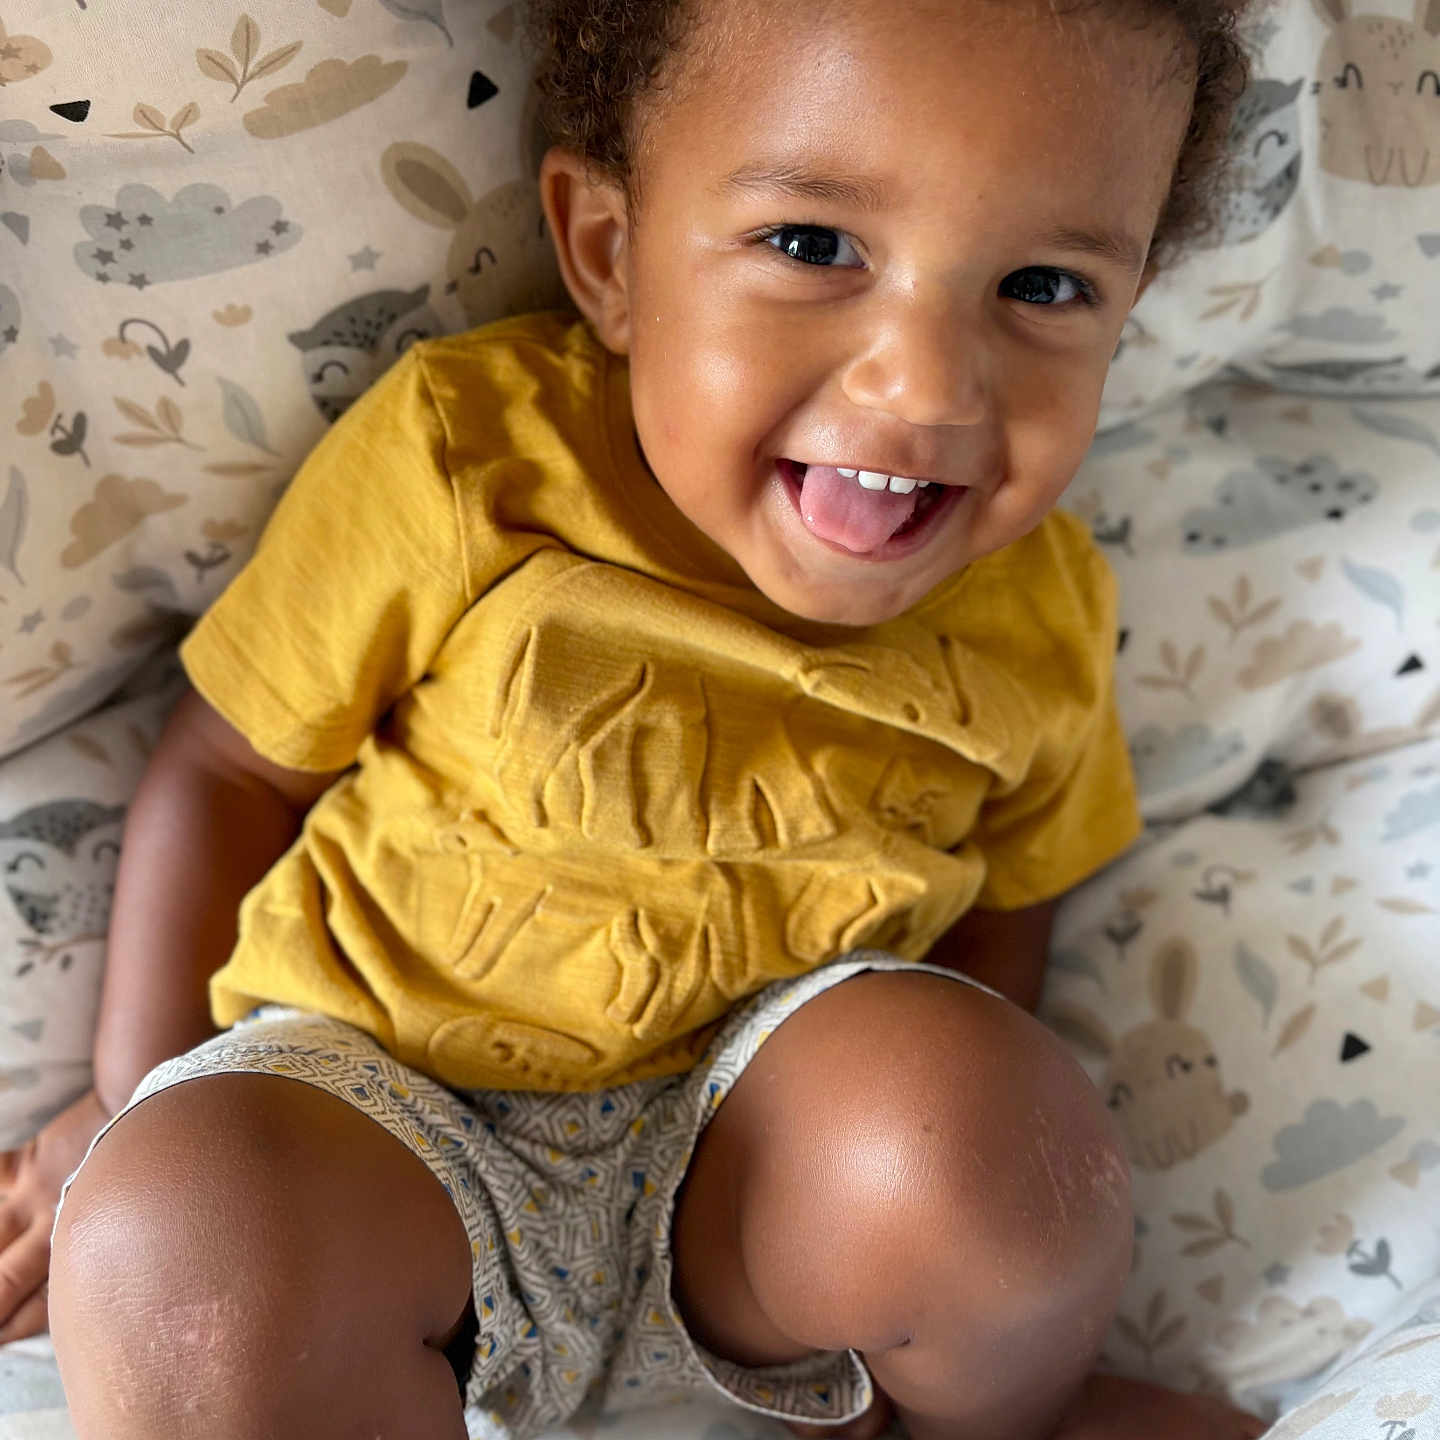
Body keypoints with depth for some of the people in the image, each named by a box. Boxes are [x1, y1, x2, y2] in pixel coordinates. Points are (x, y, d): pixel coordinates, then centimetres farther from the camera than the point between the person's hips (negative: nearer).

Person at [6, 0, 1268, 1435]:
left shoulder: (1037, 622, -4)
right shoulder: (458, 460, -14)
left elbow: (995, 917, 10)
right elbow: (228, 769, -2)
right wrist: (137, 1108, -1)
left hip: (748, 1151, 2)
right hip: (383, 1098, -1)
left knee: (983, 1109, -30)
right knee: (184, 1255, -33)